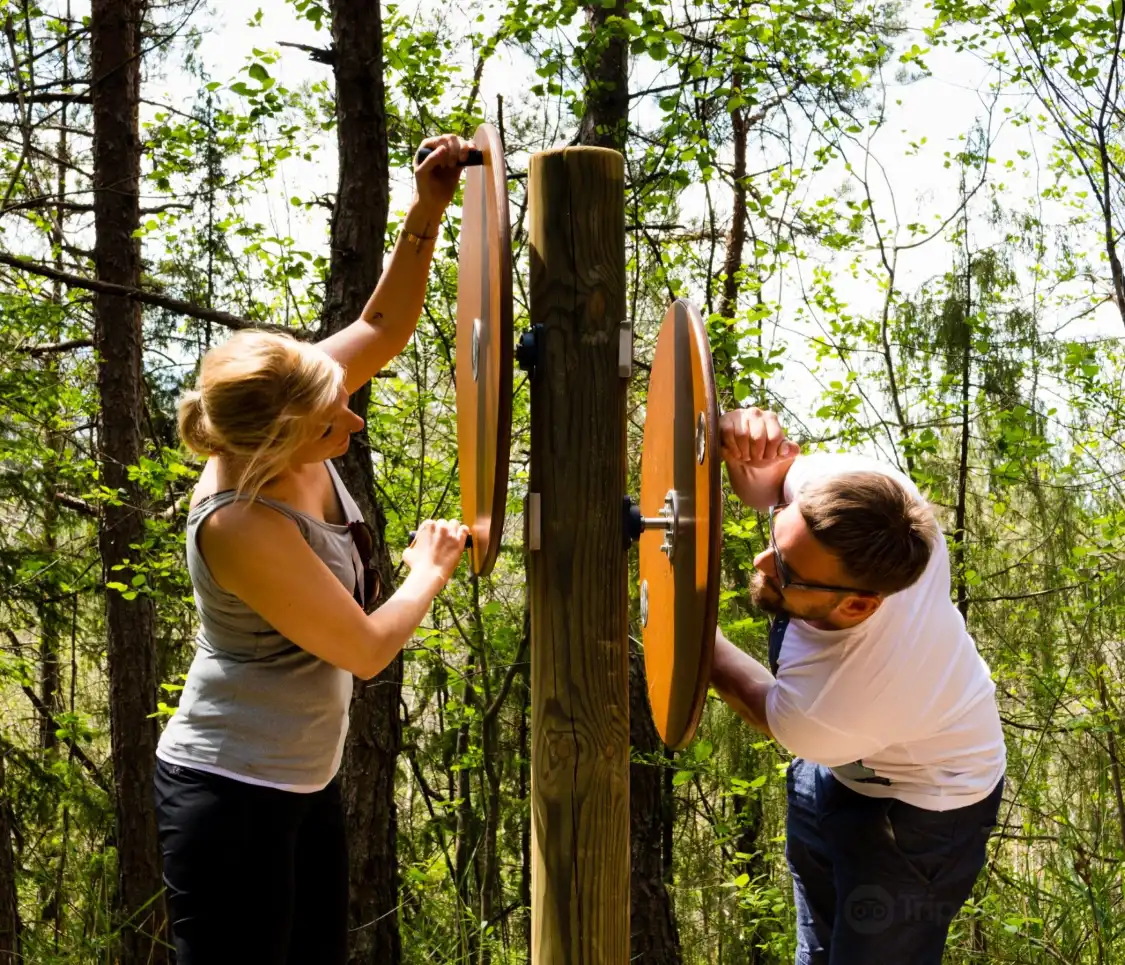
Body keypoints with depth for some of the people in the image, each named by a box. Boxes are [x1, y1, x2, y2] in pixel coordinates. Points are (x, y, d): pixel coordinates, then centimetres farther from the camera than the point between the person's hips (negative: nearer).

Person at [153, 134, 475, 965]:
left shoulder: (286, 410, -9)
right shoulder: (241, 526, -29)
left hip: (306, 780, 9)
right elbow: (367, 649, -19)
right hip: (231, 796, -8)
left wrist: (427, 214, -11)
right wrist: (432, 570, -1)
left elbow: (383, 328, 3)